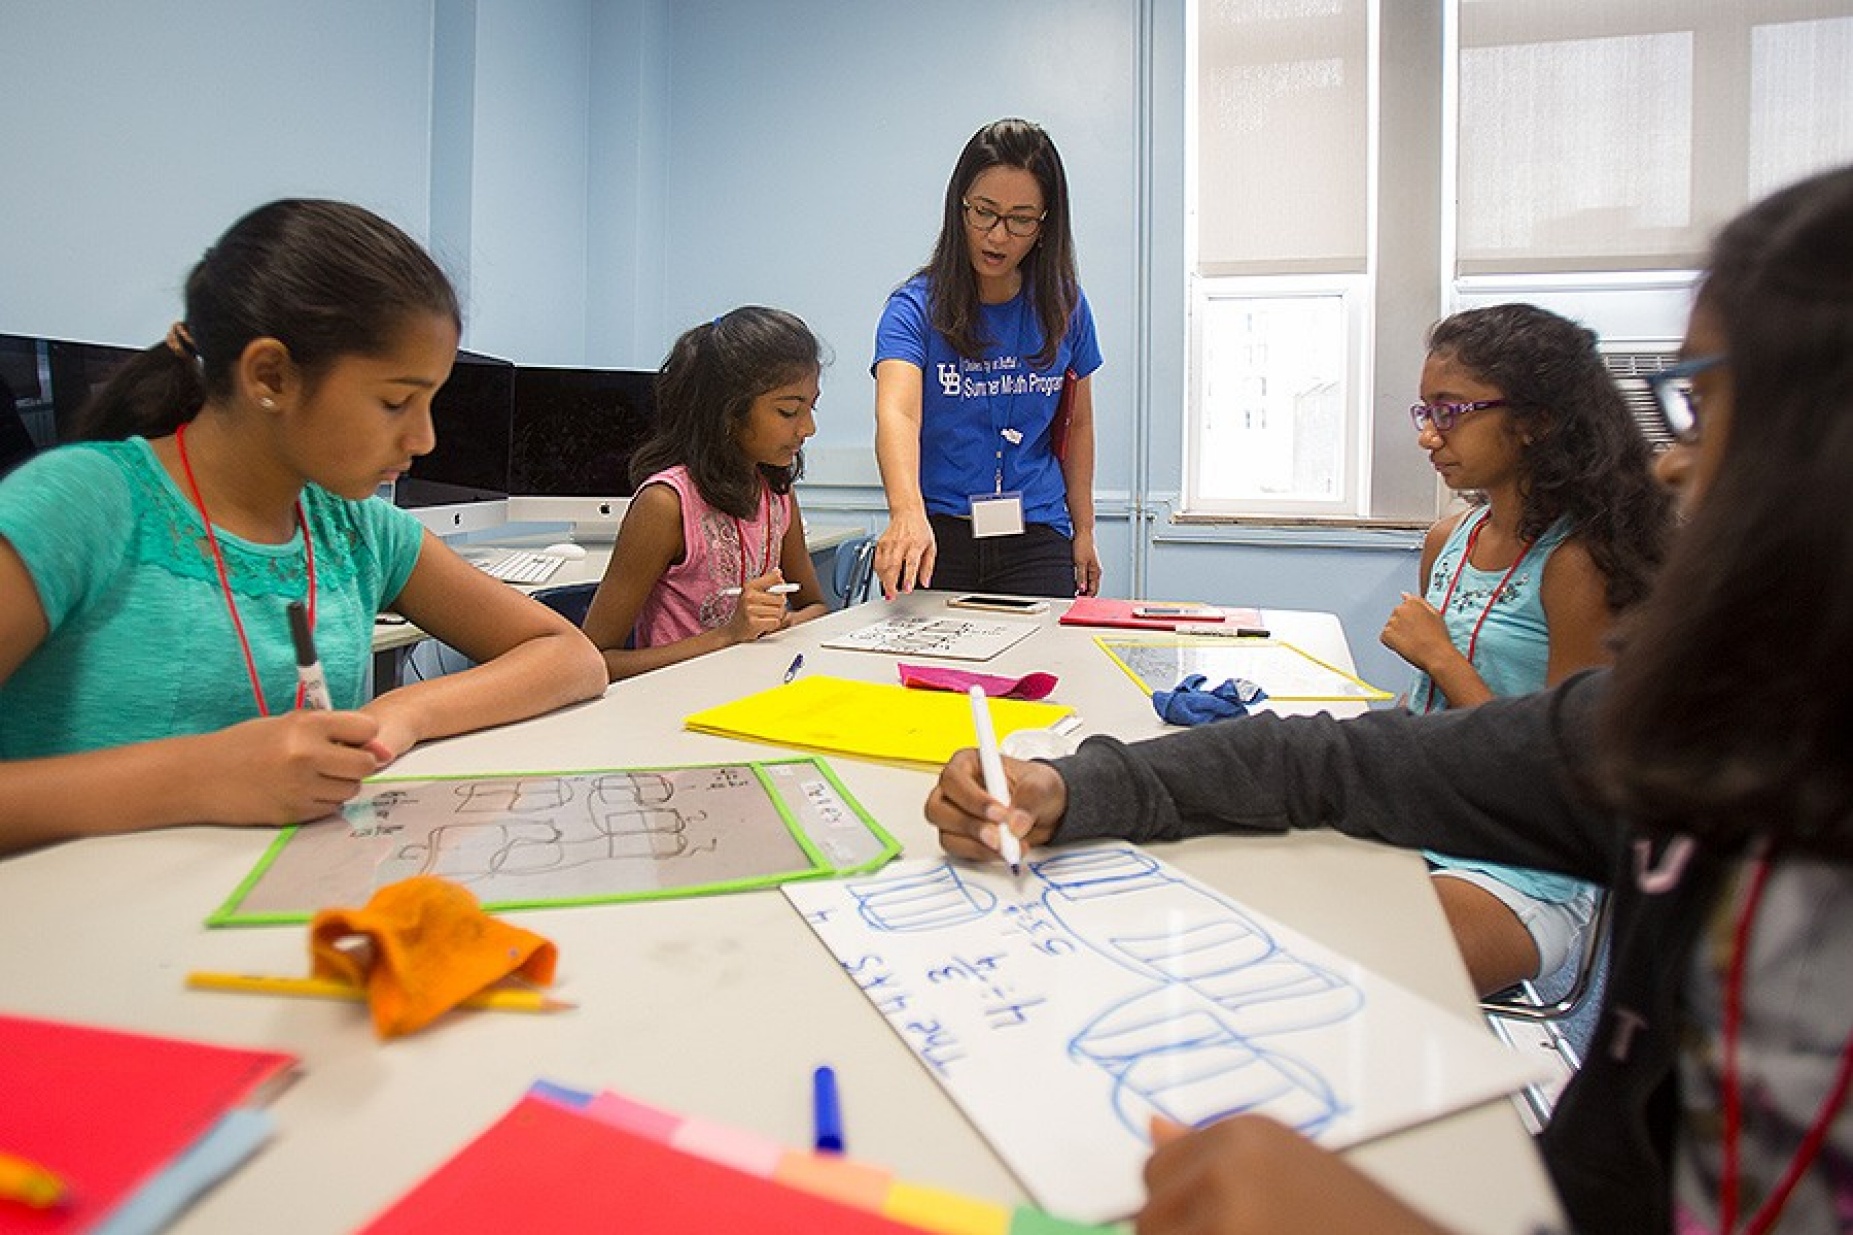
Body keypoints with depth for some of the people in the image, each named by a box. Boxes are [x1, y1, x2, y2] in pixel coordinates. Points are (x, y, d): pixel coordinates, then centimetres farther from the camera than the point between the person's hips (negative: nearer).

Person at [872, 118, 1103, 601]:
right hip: (939, 537, -2)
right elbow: (896, 411, -25)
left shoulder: (1064, 307, 3)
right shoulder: (917, 306, -8)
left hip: (1037, 540, 2)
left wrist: (1083, 531, 11)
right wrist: (907, 515, -43)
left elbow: (1077, 425, 13)